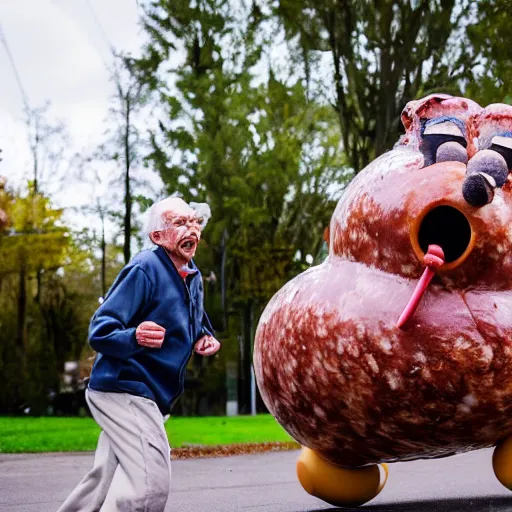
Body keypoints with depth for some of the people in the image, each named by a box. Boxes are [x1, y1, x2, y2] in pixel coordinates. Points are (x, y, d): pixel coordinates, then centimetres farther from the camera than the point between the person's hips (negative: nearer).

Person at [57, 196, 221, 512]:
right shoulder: (145, 270, -17)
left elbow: (193, 323, 29)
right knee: (150, 485, -18)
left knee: (108, 480, 15)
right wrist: (135, 337, -43)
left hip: (149, 395, 9)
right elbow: (100, 332, -22)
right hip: (126, 389, -9)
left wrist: (205, 337, 5)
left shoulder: (193, 277, 9)